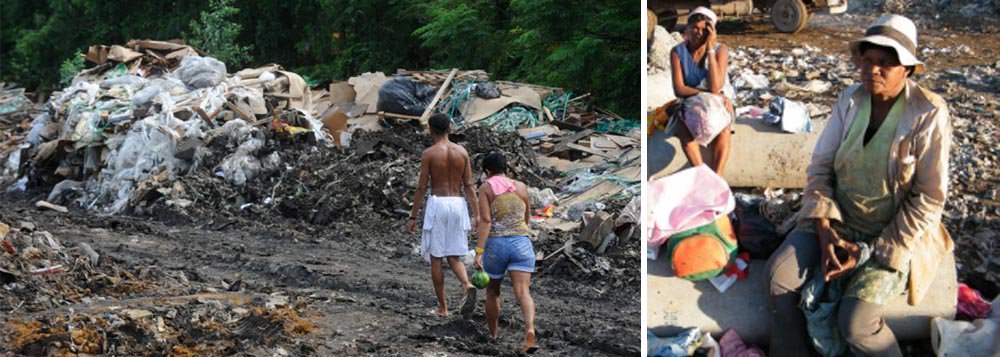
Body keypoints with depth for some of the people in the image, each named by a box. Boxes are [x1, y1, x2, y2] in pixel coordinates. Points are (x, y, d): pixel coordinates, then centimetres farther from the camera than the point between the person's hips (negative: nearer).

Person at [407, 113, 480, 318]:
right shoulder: (462, 152, 6)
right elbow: (469, 185, 5)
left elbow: (421, 187, -5)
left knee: (435, 258, 6)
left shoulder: (429, 153, -5)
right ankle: (467, 286, -20)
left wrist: (412, 217, 1)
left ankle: (442, 307, 7)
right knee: (454, 257, 11)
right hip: (458, 204, 4)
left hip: (437, 203, -4)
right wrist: (476, 214, 7)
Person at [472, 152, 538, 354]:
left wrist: (479, 252, -14)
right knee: (523, 292, -9)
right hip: (521, 244, 1)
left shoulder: (486, 188, 0)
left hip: (495, 245, -1)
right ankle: (530, 330, -34)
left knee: (492, 290, 20)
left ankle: (493, 335, 32)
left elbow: (485, 220, -11)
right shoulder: (521, 187, 10)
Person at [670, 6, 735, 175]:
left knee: (723, 127, -33)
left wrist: (710, 49, -27)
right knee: (683, 127, -32)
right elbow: (679, 90, -17)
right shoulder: (677, 52, -12)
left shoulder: (720, 50, -15)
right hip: (691, 102, 1)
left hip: (718, 103, -1)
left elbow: (715, 87, -27)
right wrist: (708, 93, -27)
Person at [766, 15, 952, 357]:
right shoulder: (850, 100, -1)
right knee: (780, 273, -19)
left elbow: (929, 199, -13)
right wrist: (825, 232, -12)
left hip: (895, 236, -5)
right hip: (838, 222, 5)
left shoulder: (929, 116, -16)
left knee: (855, 321, -26)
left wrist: (874, 251, -16)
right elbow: (820, 166, 3)